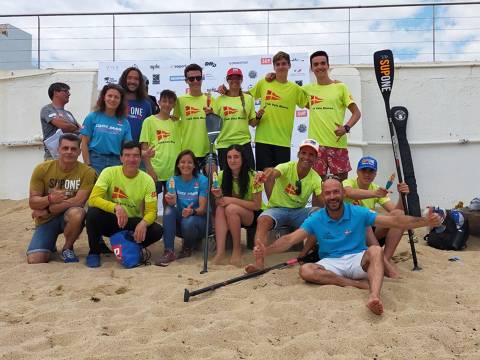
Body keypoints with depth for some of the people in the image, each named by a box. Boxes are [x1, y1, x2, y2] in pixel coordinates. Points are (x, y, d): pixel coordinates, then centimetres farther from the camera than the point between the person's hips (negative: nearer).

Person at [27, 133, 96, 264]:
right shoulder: (42, 169, -9)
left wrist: (46, 210, -17)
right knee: (34, 260, -18)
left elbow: (78, 202, -21)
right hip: (46, 220, 2)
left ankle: (67, 248, -7)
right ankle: (50, 246, 21)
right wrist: (50, 199, -31)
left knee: (77, 213, -38)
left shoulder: (87, 172, -15)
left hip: (69, 216, -1)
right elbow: (32, 202, -9)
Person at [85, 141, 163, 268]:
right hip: (110, 220, -1)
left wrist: (143, 223, -35)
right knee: (93, 213, -32)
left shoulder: (147, 180, -9)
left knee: (157, 231, -24)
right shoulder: (109, 172, -13)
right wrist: (116, 207, -40)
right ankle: (94, 251, -6)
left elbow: (151, 211, -12)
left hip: (133, 222, 1)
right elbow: (93, 198, -23)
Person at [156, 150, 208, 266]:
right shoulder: (173, 181, -1)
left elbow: (202, 208, -15)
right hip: (178, 219, 3)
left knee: (188, 222, -35)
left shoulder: (202, 180, -10)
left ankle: (188, 248, -1)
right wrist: (170, 201, -37)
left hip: (199, 218, -2)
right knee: (168, 210, -27)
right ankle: (169, 252, -25)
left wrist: (192, 211, -37)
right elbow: (172, 205, -12)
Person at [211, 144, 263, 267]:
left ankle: (237, 250, -19)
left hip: (250, 215, -4)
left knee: (231, 208, -32)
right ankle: (220, 252, -35)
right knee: (220, 209, -29)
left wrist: (232, 200, -24)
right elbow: (219, 203, 0)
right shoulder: (222, 176, -4)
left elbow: (257, 205, -15)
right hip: (231, 216, 4)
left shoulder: (252, 176, -16)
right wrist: (218, 197, -24)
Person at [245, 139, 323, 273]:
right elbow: (275, 172, -41)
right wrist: (267, 173, -66)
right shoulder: (287, 167, -16)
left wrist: (322, 195, -34)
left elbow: (318, 204, -11)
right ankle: (259, 261, -42)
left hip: (299, 211, 3)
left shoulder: (316, 179, -4)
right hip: (277, 208, -3)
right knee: (263, 220, -35)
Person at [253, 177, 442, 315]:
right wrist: (267, 250, -25)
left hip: (358, 260, -1)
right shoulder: (315, 219, -1)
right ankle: (362, 284, -30)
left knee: (375, 250, -32)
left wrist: (425, 221, -21)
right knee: (305, 270, -29)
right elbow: (290, 239, -8)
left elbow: (394, 221, -9)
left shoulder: (359, 213, -3)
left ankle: (374, 296, -57)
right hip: (331, 263, 1)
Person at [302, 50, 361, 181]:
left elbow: (356, 113, 3)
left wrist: (346, 127, -14)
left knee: (342, 181, 1)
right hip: (315, 144, 3)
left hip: (337, 143, -3)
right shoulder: (308, 89, 12)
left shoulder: (340, 87, 3)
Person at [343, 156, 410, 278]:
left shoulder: (376, 189, 7)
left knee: (399, 214, -17)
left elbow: (395, 210, -5)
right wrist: (374, 193, -51)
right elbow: (349, 193, -35)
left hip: (372, 235, 5)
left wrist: (402, 196, -24)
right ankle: (384, 262, -32)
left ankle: (386, 258, -20)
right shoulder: (348, 183, -7)